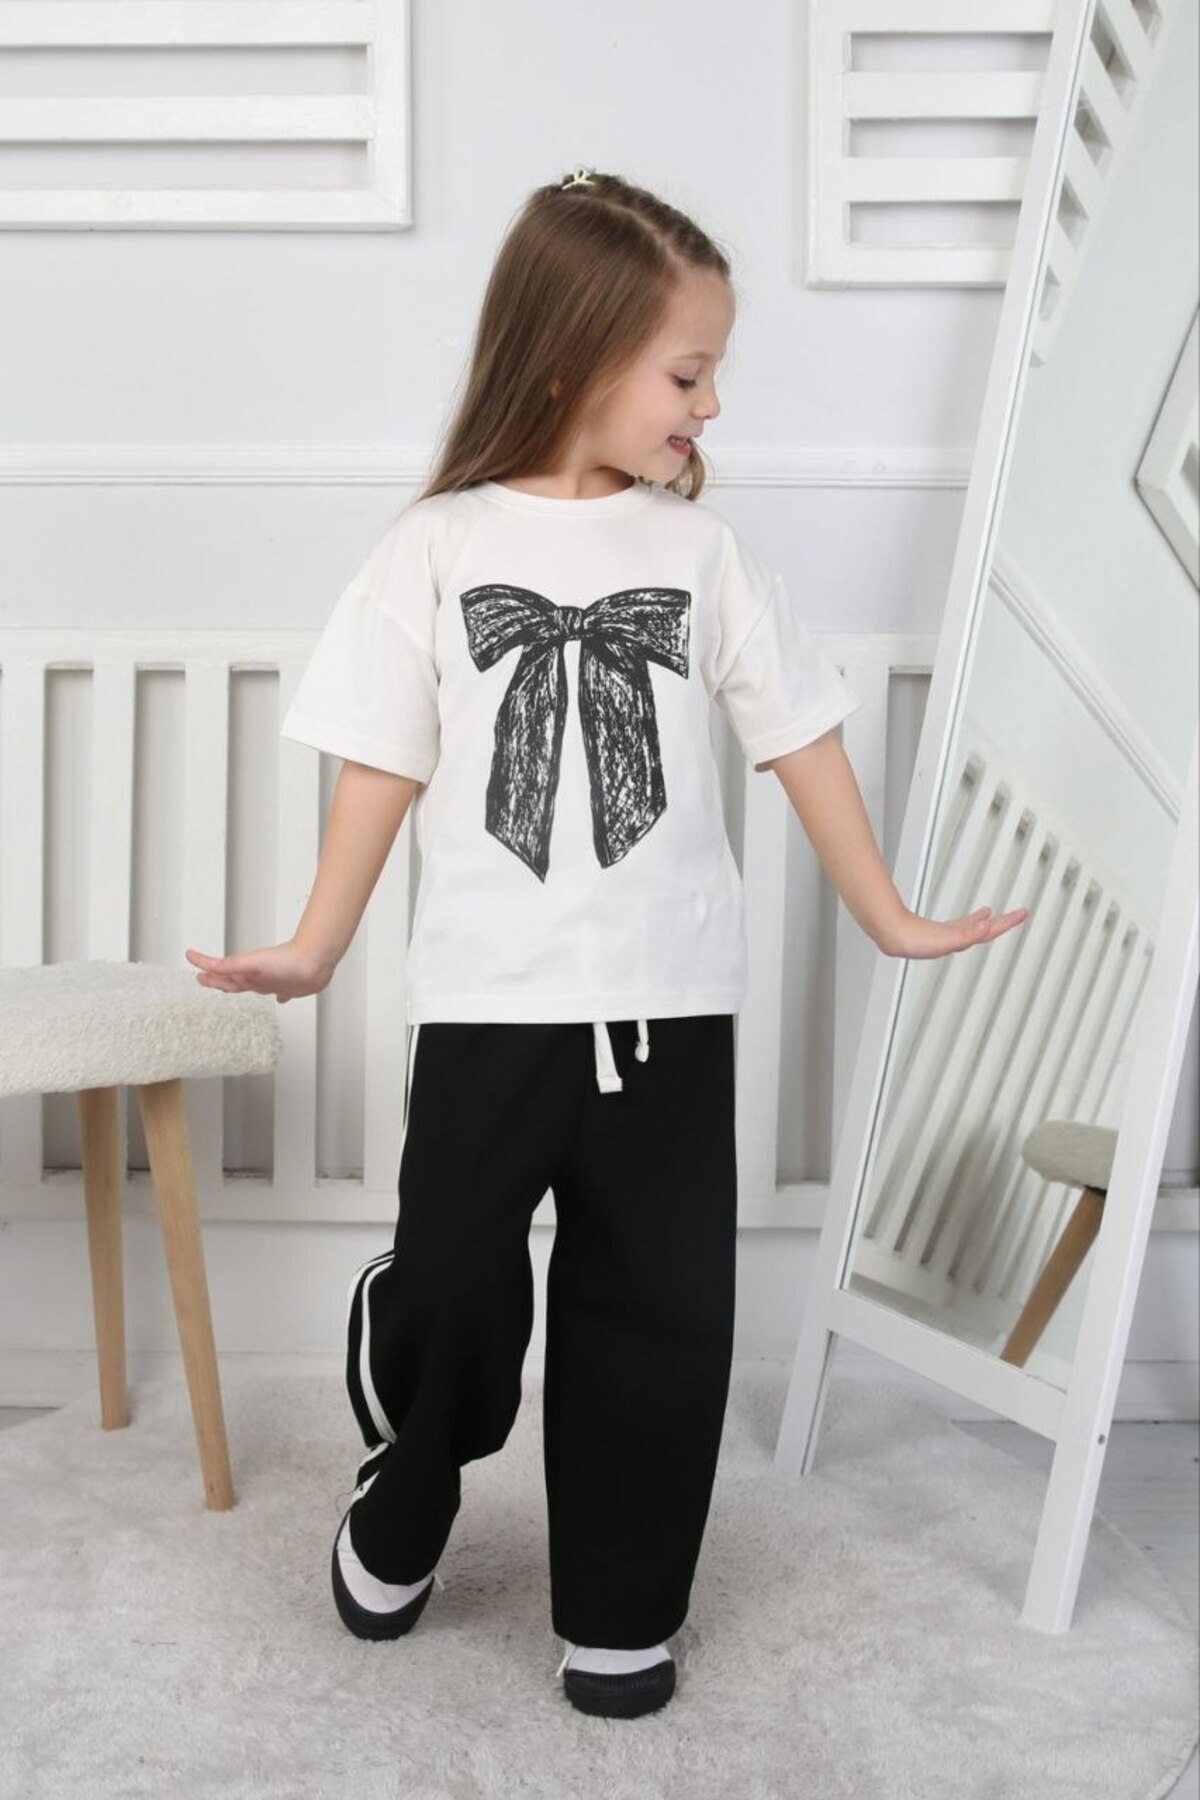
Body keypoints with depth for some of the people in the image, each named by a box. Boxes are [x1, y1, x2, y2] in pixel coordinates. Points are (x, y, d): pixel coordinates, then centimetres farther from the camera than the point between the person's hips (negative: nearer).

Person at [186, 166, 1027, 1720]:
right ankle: (402, 1514, 39)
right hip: (487, 1005, -1)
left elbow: (798, 737, 7)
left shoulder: (701, 551, 3)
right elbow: (383, 763, 1)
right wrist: (315, 948, -3)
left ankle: (618, 1607, 28)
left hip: (670, 1007, 2)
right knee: (450, 1286, 7)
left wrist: (890, 919, 9)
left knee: (657, 1311, 8)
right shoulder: (436, 547, -2)